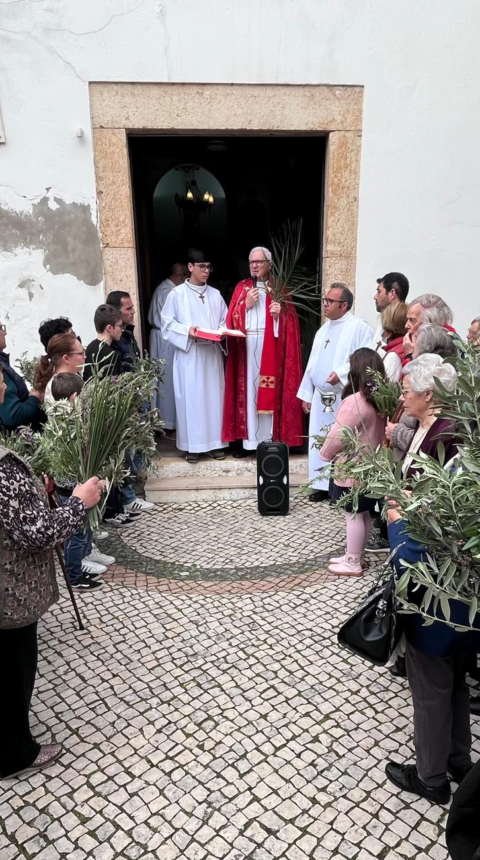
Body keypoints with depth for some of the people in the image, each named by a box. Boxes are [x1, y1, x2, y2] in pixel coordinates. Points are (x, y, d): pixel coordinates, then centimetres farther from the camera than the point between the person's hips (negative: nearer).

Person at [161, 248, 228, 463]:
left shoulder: (215, 294, 11)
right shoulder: (177, 294, 0)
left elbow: (225, 320, 13)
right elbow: (167, 323, -2)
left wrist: (221, 331, -8)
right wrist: (187, 330, -17)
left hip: (212, 353, 3)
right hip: (188, 353, -3)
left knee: (214, 396, 5)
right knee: (190, 397, -1)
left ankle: (215, 442, 14)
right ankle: (192, 445, 8)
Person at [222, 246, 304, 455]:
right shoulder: (242, 288, 13)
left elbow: (290, 322, 3)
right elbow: (232, 319, 5)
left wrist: (281, 314, -16)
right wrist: (246, 305, -8)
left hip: (271, 348, -1)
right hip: (246, 347, 2)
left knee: (270, 391, -2)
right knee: (247, 391, 1)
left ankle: (271, 439, 6)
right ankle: (248, 440, 6)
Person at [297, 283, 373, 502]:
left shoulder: (359, 328, -6)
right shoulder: (323, 329, 17)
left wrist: (341, 373, -27)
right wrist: (306, 393, 16)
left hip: (344, 397, -7)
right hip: (320, 396, 8)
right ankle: (323, 484, 20)